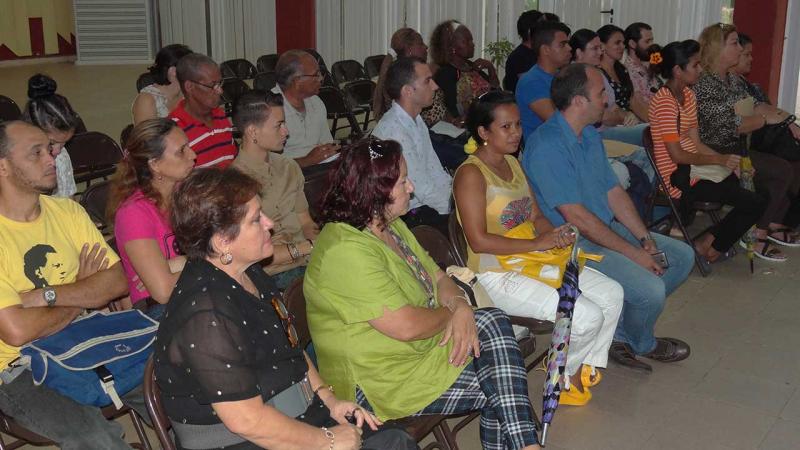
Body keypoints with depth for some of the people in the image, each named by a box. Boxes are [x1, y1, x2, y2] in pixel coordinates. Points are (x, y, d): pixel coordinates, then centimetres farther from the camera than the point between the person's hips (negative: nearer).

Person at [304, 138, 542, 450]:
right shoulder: (346, 251, -25)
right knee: (502, 387, -13)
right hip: (382, 382, -9)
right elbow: (407, 326, -28)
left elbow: (437, 276, 12)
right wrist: (451, 312, -9)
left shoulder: (390, 225, 8)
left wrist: (461, 307, -10)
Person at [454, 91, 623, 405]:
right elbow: (478, 241, -22)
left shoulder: (513, 163, 13)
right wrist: (537, 244, -21)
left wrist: (555, 234, -6)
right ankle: (562, 375, 11)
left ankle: (585, 368, 16)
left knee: (612, 293, 1)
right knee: (588, 316, -19)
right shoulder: (471, 174, -16)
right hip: (496, 276, -9)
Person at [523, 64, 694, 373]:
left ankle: (618, 329, 10)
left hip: (608, 229, 10)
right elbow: (575, 215, -25)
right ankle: (641, 344, 12)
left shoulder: (590, 135, 10)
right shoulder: (547, 146, -22)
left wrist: (645, 239, -1)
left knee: (682, 256, 10)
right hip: (574, 243, -10)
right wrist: (633, 253, -20)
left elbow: (614, 192, 12)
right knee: (650, 289, -24)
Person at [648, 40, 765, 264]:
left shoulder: (688, 94, 11)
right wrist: (719, 160, -14)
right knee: (756, 203, -9)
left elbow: (695, 143, 10)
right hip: (678, 179, -9)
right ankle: (710, 247, 9)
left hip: (691, 169, 9)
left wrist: (727, 160, -3)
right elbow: (677, 155, -20)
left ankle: (710, 239, 17)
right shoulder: (664, 102, -18)